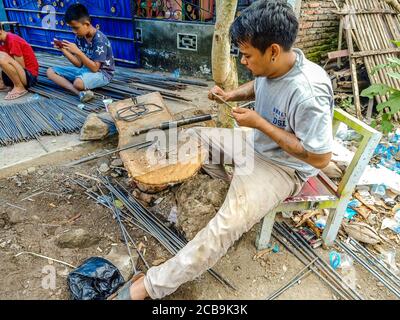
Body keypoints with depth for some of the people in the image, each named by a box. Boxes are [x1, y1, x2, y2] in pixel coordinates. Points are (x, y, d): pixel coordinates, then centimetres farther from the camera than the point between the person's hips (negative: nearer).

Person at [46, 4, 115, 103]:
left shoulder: (99, 40, -19)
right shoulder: (80, 37, 3)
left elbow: (95, 68, -22)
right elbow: (79, 64, 4)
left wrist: (78, 52, -28)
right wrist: (63, 49, -8)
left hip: (102, 73, -9)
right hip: (85, 70, 10)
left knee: (78, 83, -43)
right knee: (51, 71, -2)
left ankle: (82, 91, -4)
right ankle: (81, 93, -23)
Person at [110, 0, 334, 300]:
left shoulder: (308, 93, -33)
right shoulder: (272, 65, -9)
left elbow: (320, 158, -27)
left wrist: (260, 123, -27)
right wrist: (231, 95, -5)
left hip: (285, 167, -8)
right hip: (257, 144, 9)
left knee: (229, 222, -31)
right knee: (196, 136, 15)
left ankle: (154, 284, -22)